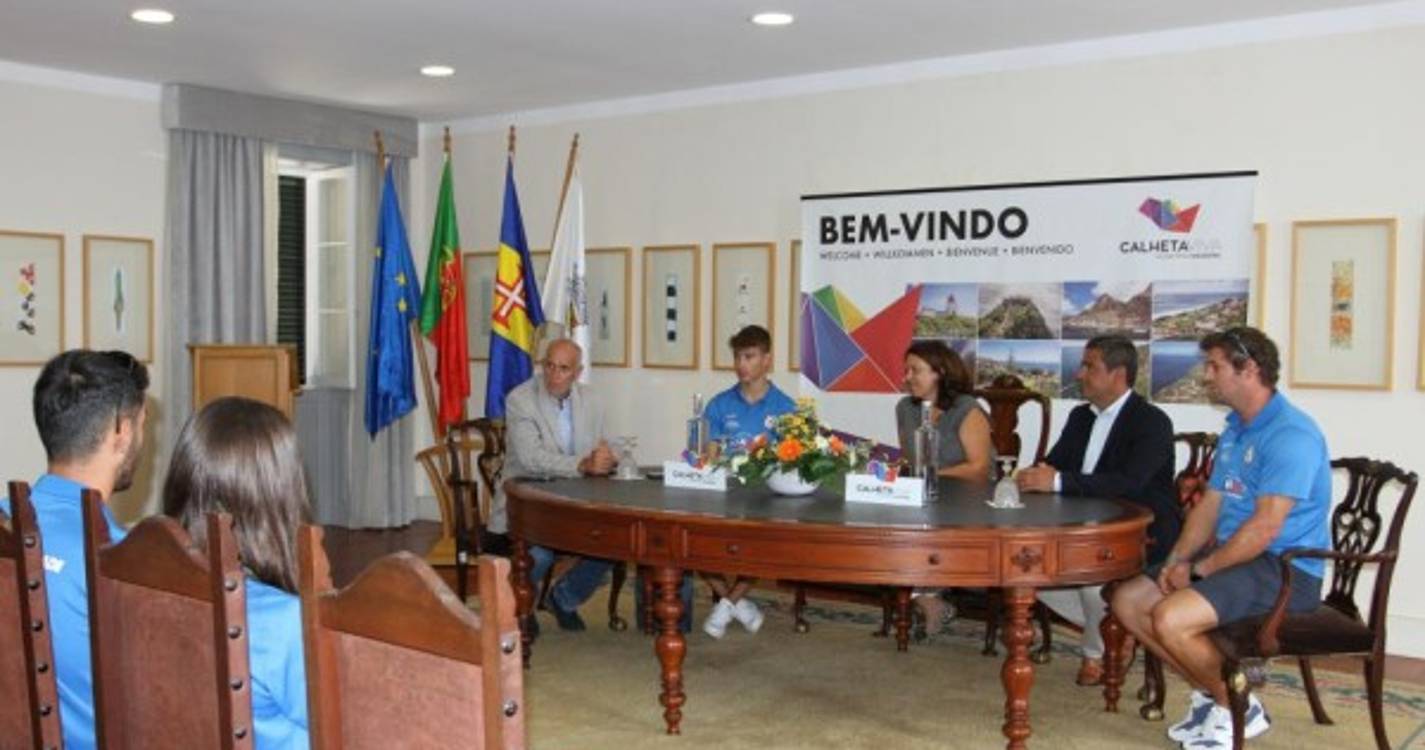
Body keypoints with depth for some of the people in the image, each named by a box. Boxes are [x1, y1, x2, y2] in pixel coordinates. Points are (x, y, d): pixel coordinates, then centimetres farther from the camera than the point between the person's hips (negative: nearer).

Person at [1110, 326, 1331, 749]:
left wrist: (1198, 570, -17)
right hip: (1234, 555, 10)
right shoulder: (1234, 430, 14)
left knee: (1170, 619, -28)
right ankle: (1210, 692, 11)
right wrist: (1176, 560, -2)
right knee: (1127, 602, 1)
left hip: (1284, 569, -10)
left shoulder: (1290, 434, -18)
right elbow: (1209, 506, 14)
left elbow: (1264, 528, -24)